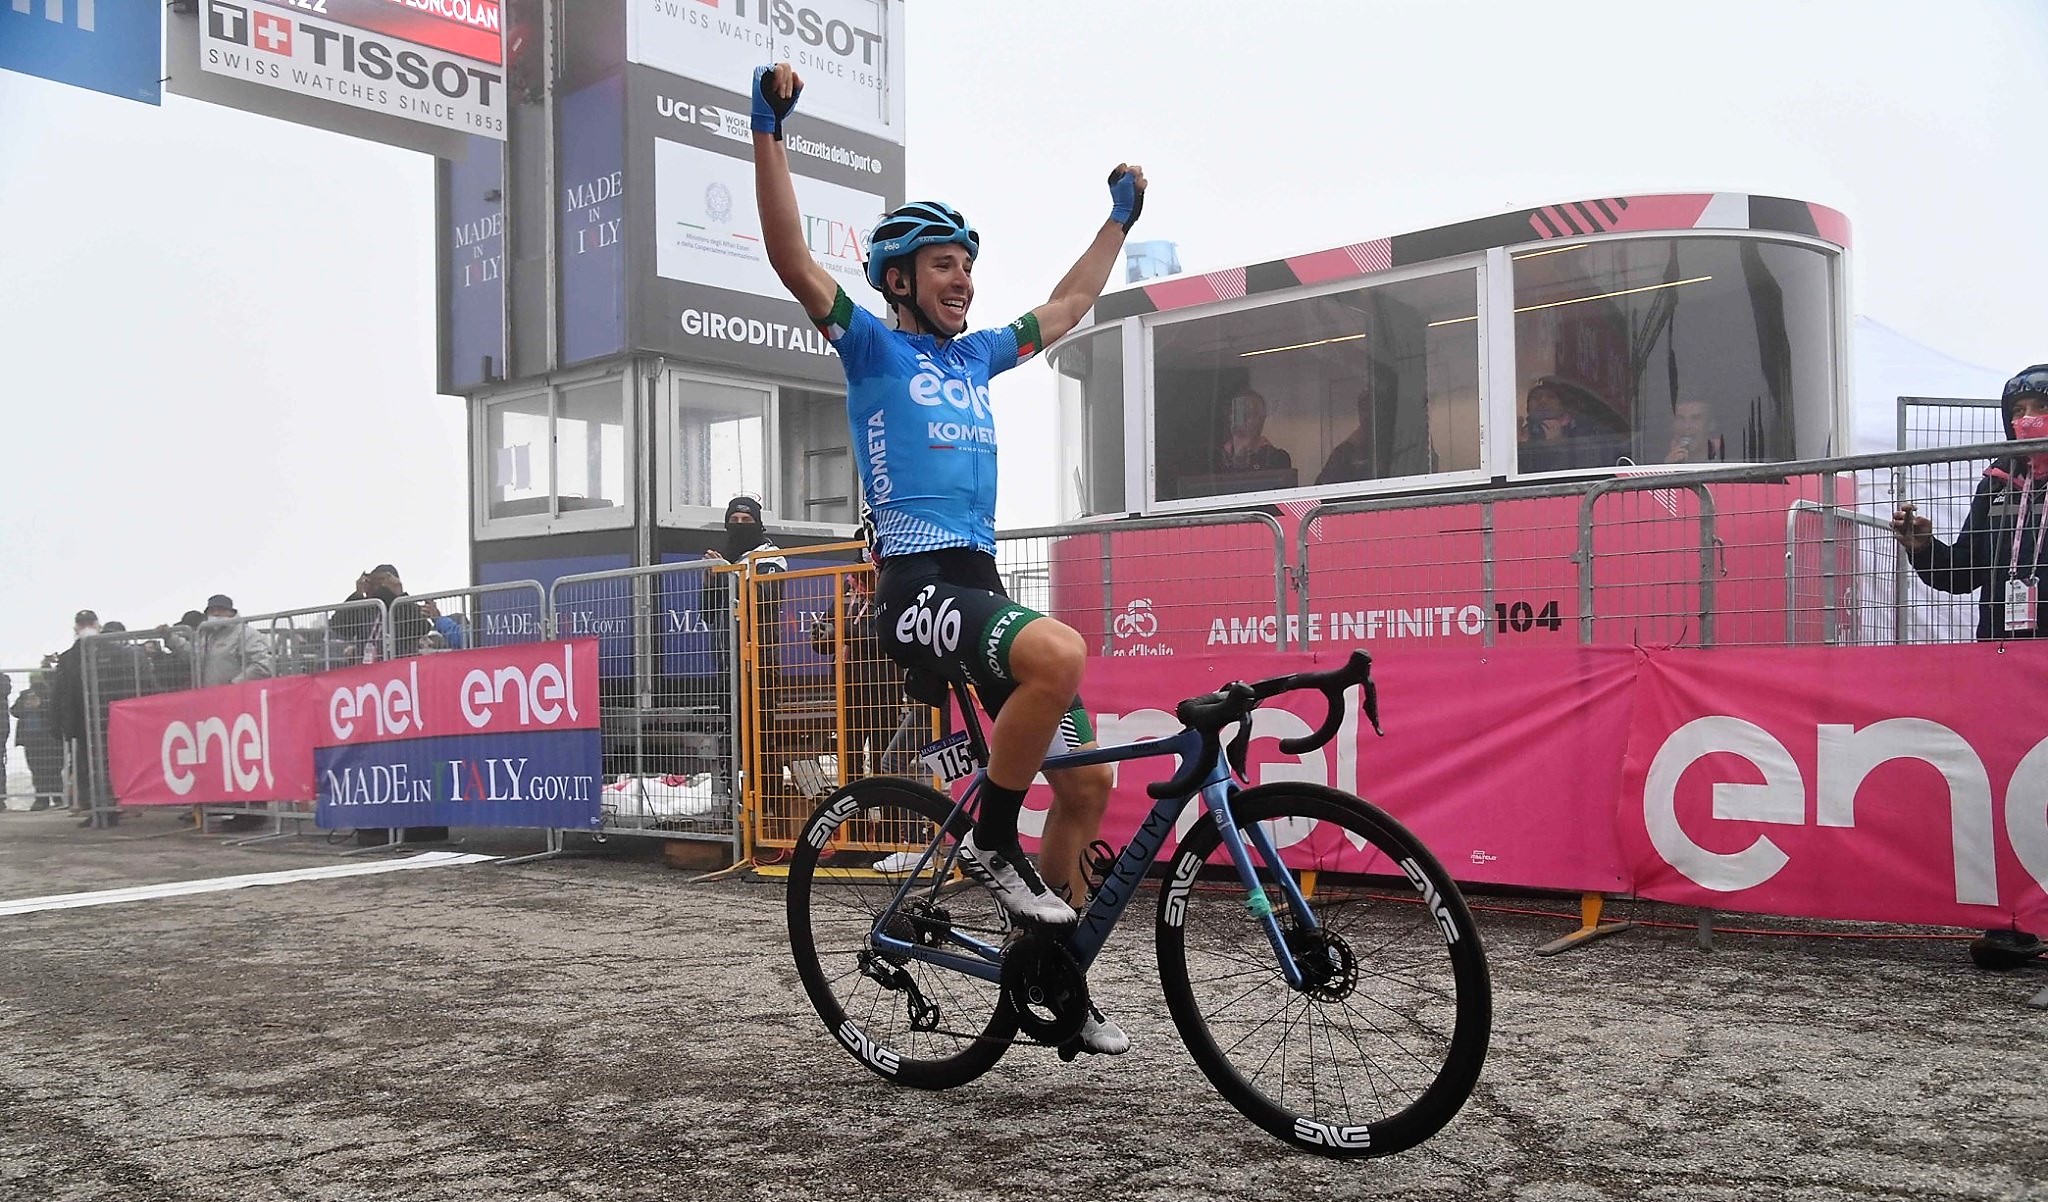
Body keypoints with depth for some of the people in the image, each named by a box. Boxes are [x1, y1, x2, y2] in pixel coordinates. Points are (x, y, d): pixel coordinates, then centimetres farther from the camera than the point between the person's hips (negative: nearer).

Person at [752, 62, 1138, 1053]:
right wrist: (769, 128, -17)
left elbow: (1066, 306, 35)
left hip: (980, 585, 7)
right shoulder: (873, 346, 4)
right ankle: (989, 843, -13)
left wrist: (1121, 217, 41)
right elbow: (792, 257, -10)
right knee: (1061, 652, -36)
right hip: (916, 587, -7)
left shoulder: (974, 357, 21)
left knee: (1087, 783, 3)